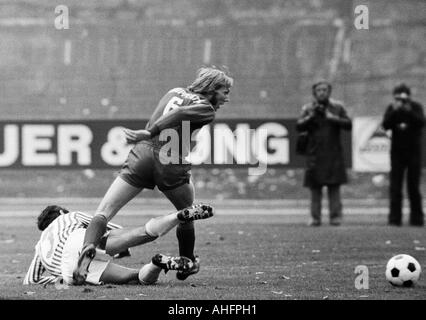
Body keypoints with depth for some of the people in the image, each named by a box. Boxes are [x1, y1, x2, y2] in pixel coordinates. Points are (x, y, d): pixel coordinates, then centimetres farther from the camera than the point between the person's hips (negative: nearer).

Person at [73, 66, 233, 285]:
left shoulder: (175, 92, 24)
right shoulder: (206, 110, 4)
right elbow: (177, 116, -12)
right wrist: (148, 133, -20)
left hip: (143, 153, 4)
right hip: (171, 163, -4)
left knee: (103, 212, -3)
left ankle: (88, 249, -28)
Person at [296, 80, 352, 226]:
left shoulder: (337, 107, 8)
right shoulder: (308, 109, 8)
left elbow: (348, 125, 2)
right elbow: (299, 127, -1)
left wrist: (333, 118, -11)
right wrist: (311, 116, -13)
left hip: (333, 154, 0)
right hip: (314, 153, 0)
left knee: (334, 186, -4)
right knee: (315, 187, 0)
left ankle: (335, 216, -2)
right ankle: (315, 217, 2)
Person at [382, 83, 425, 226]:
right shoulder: (392, 109, 1)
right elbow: (385, 125, -11)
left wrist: (409, 111, -30)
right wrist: (394, 111, -23)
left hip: (414, 151, -1)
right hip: (397, 151, 1)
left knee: (413, 186, 1)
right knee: (395, 186, -5)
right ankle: (395, 218, -5)